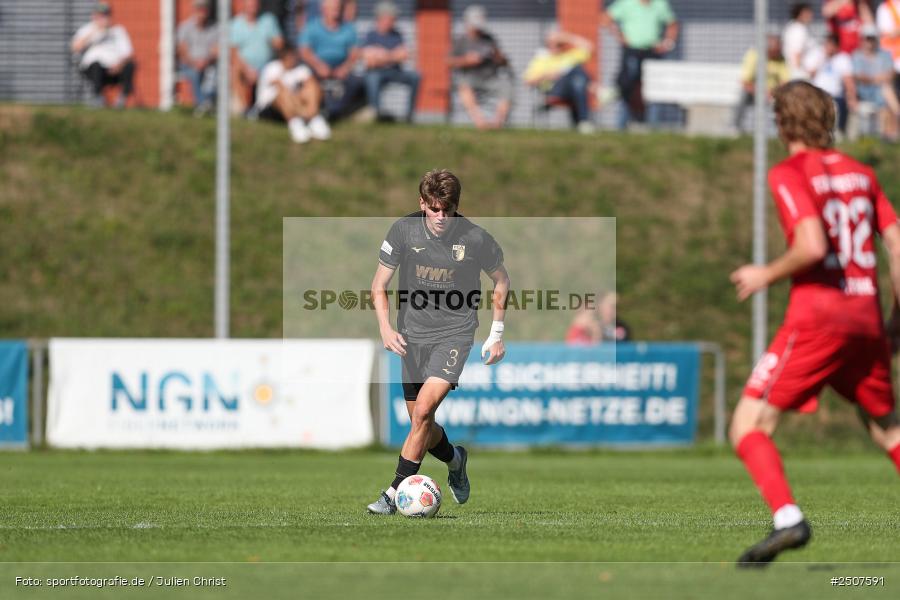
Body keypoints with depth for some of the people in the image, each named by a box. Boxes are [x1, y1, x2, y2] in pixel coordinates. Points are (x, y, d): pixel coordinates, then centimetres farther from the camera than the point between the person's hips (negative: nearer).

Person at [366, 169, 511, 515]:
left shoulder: (475, 239, -9)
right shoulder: (404, 231, -6)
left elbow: (501, 281, 9)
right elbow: (379, 285, 2)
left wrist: (497, 334, 8)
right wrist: (385, 328, -13)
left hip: (455, 334, -3)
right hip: (413, 336, 3)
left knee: (423, 411, -21)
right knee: (421, 423, 8)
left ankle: (394, 494, -17)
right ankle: (454, 459, 41)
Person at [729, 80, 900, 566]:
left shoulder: (789, 174, -6)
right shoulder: (859, 172, 14)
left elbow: (812, 247, -20)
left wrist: (765, 275, -4)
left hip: (816, 316, -6)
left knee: (749, 425, -3)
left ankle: (787, 517, -23)